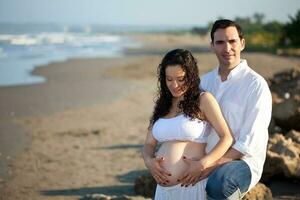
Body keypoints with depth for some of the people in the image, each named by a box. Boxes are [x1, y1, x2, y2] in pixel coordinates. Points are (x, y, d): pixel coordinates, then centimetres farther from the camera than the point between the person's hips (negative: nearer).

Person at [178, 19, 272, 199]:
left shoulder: (256, 84, -10)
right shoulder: (206, 81, 10)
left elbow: (250, 143, -16)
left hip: (242, 163, -6)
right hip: (206, 162, 6)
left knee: (218, 182, -37)